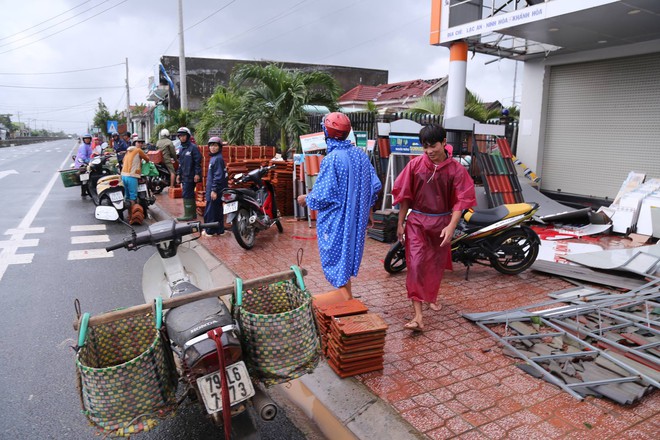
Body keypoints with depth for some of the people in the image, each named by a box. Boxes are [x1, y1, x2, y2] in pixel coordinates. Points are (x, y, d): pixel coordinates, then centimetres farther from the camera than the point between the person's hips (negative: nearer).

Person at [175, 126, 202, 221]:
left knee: (186, 195, -9)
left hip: (190, 176, -9)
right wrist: (178, 174, 20)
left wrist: (197, 174, -18)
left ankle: (188, 215, -4)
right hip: (184, 176, 9)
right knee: (190, 194, 12)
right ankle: (193, 213, 20)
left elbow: (198, 162, -14)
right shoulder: (182, 149, 17)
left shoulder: (193, 147, -9)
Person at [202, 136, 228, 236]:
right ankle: (219, 230, 22)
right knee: (217, 210, 14)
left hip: (215, 190, -10)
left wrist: (214, 190, -22)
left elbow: (218, 176, -21)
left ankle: (210, 231, 9)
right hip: (212, 189, 10)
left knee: (211, 210, -1)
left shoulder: (218, 159, -16)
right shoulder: (214, 157, 14)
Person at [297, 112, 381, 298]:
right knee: (347, 257, 21)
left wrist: (305, 199, -1)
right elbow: (375, 185, 5)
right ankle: (346, 297, 33)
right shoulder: (360, 154, 1)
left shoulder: (331, 159, -20)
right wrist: (366, 209, 18)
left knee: (335, 262, 5)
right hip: (356, 220, 7)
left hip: (336, 222, -7)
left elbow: (323, 196, -21)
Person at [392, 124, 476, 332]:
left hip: (442, 223, 1)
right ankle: (418, 316, -14)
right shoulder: (415, 164, -5)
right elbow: (404, 195, 2)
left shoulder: (456, 170, -6)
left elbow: (461, 200, -8)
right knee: (416, 263, -13)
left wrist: (451, 226, -20)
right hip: (417, 221, -1)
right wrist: (400, 223, 4)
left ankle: (431, 297, 43)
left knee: (436, 265, 15)